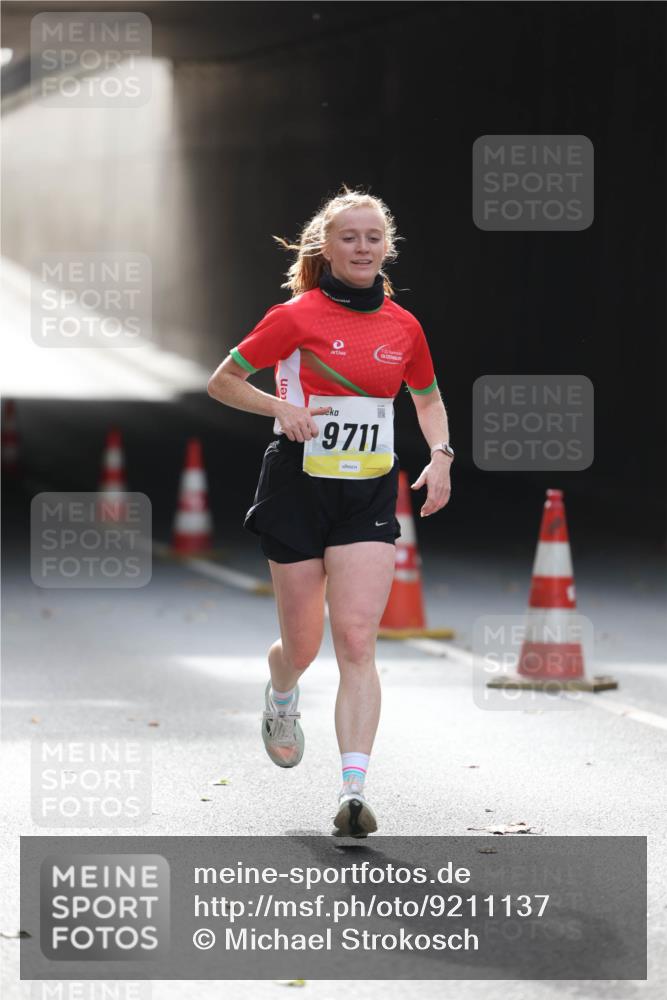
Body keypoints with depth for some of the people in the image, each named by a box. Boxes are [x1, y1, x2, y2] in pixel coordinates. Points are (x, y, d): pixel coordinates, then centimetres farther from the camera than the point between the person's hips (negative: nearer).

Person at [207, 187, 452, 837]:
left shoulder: (403, 327, 6)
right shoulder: (297, 316, -5)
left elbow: (428, 397, 23)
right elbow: (222, 382, 1)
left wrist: (440, 455, 6)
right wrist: (281, 409, -15)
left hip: (370, 495, 2)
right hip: (299, 486, -2)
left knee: (357, 641, -12)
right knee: (302, 645, 7)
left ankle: (353, 792, -18)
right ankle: (280, 698, 45)